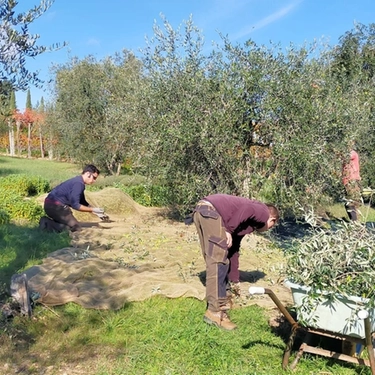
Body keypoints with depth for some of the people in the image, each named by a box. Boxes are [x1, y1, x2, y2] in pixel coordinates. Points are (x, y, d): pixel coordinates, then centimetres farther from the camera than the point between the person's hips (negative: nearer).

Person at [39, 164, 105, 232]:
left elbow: (83, 202, 23)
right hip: (55, 206, -10)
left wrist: (96, 212, 16)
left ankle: (47, 222, 3)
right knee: (76, 228, -6)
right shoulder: (78, 183, -17)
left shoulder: (79, 181, 15)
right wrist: (93, 210, -12)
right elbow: (75, 205, -19)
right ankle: (48, 224, -14)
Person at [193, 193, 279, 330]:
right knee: (219, 261, -7)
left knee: (214, 260, 18)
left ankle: (220, 301, 29)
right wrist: (229, 230, -8)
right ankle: (215, 312, -4)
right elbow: (247, 209, -12)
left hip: (201, 210, 9)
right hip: (211, 211, -9)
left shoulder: (251, 221, 34)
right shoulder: (263, 213, 12)